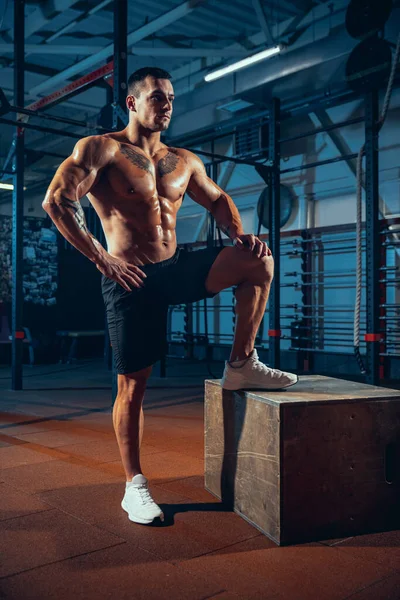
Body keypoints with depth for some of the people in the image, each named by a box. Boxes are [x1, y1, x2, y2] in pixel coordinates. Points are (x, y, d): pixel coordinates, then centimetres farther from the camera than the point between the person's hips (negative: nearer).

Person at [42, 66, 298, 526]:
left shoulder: (184, 161, 13)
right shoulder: (101, 149, -4)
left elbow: (217, 199, 25)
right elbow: (56, 200, -14)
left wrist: (238, 235, 4)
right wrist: (100, 257, -18)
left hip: (177, 269, 5)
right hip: (130, 280, -5)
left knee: (258, 261, -13)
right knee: (132, 383, -2)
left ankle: (242, 365, -2)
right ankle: (134, 486, 14)